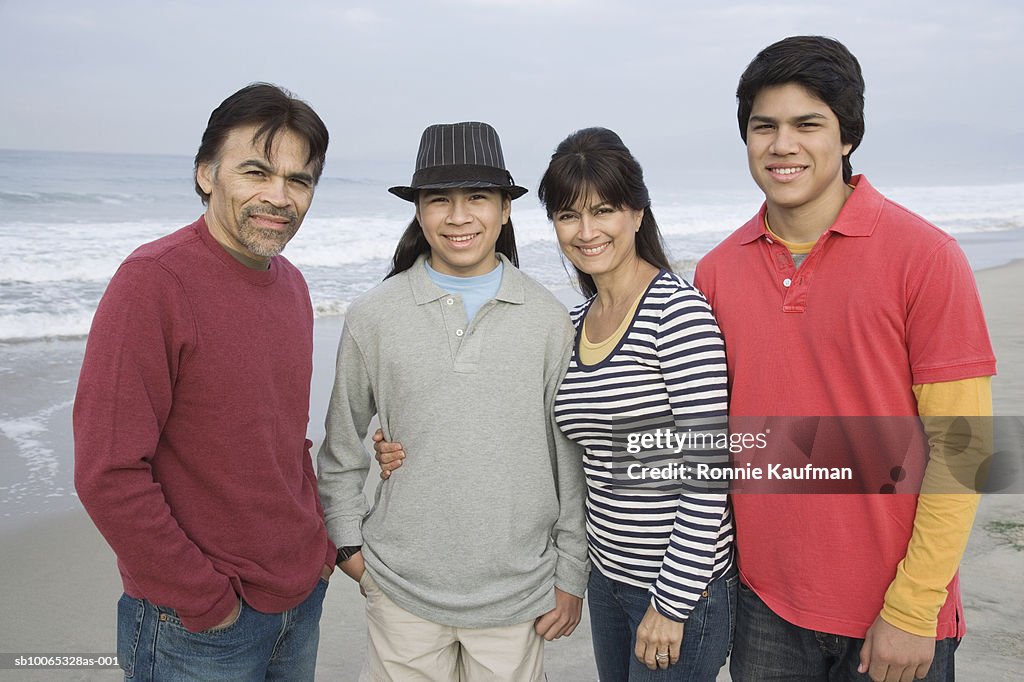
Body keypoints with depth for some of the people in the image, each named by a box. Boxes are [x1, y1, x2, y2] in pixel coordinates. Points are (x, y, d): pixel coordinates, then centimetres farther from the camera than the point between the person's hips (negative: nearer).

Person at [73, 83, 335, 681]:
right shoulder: (152, 282, -19)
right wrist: (206, 603, -15)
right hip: (197, 630, -6)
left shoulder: (291, 284, 4)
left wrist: (322, 543, 7)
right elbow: (109, 475, -21)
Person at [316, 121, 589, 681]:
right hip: (402, 589, 0)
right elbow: (341, 450, 8)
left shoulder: (548, 320, -2)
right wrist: (349, 544, 3)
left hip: (518, 589, 1)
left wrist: (571, 575, 4)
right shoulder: (373, 317, -3)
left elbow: (571, 457, 2)